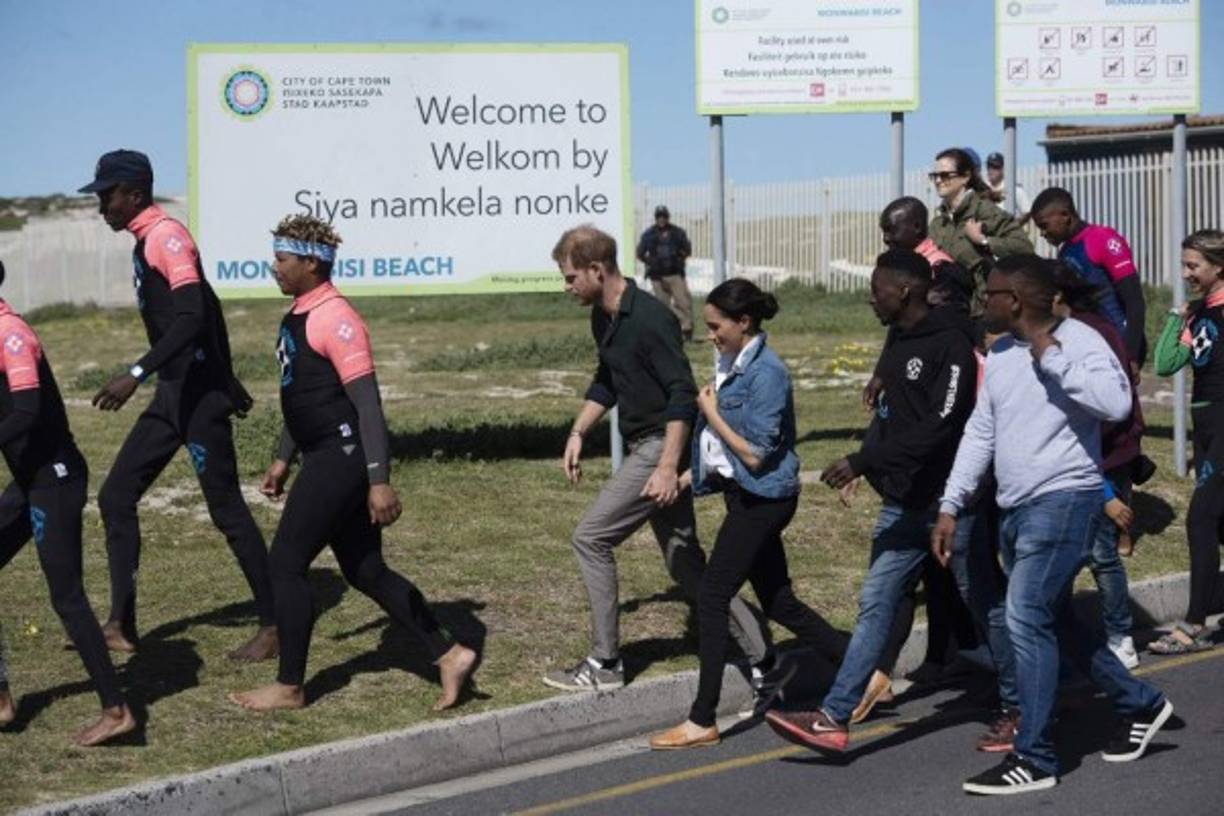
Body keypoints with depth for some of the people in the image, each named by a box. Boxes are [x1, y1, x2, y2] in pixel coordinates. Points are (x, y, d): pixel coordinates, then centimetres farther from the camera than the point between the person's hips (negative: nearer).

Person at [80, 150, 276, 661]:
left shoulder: (166, 237, -15)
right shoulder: (147, 242, 15)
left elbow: (193, 318, -27)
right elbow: (206, 311, 21)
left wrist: (136, 375, -32)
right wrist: (226, 380, 26)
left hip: (198, 394, -10)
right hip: (173, 393, 10)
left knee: (227, 509, -4)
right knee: (117, 495, 9)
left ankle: (274, 626, 5)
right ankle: (121, 624, 13)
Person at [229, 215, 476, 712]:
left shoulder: (335, 320, -17)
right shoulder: (297, 316, 14)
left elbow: (367, 403, -21)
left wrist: (379, 481, -25)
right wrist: (282, 459, 28)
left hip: (342, 457, -10)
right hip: (324, 457, 10)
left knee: (286, 563, -2)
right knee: (366, 572, 11)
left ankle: (289, 688, 9)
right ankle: (448, 655, 15)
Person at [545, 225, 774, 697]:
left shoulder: (650, 319, -21)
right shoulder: (603, 318, 9)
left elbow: (683, 395, -23)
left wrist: (668, 467, -27)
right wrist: (578, 434, 13)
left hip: (661, 446, -10)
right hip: (647, 447, 10)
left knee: (590, 538, -6)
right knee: (684, 561, 11)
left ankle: (604, 665, 4)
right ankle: (762, 661, 14)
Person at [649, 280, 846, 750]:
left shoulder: (766, 374, -19)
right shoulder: (731, 365, 8)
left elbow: (755, 453, -21)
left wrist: (711, 414, -14)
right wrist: (692, 474, 15)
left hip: (762, 498, -9)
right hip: (742, 494, 9)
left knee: (712, 599, -6)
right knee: (779, 602, 14)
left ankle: (702, 722, 1)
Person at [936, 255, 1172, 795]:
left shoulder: (1077, 341, -12)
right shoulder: (999, 355, 11)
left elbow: (1116, 404, -28)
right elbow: (980, 432, 15)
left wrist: (1053, 356, -23)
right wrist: (951, 505, 11)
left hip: (1063, 501, -9)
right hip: (1015, 508, 9)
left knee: (1027, 619, -14)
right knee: (1053, 622, 16)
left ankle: (1033, 759, -7)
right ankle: (1139, 703, 34)